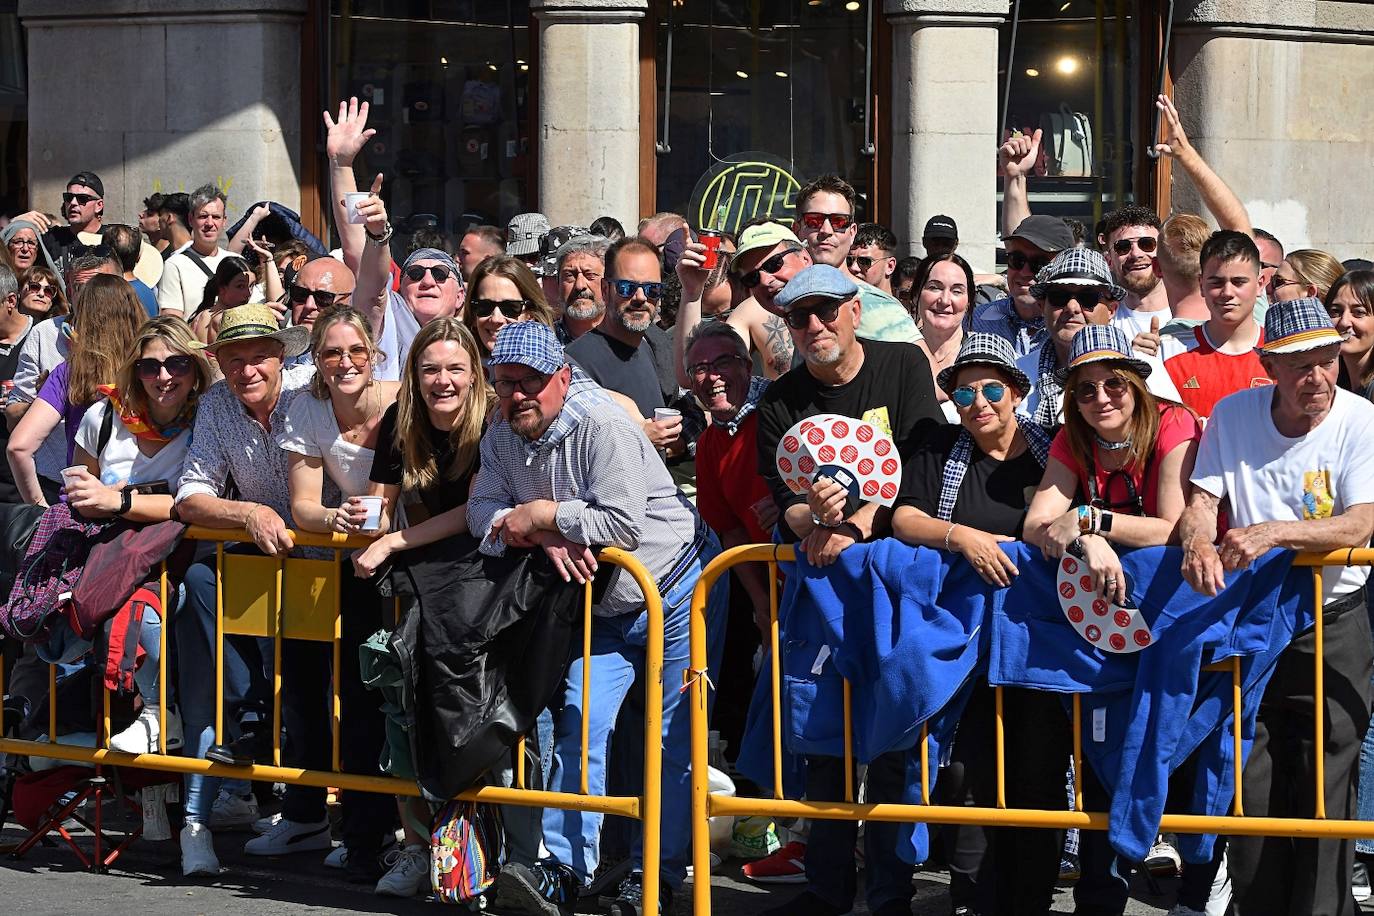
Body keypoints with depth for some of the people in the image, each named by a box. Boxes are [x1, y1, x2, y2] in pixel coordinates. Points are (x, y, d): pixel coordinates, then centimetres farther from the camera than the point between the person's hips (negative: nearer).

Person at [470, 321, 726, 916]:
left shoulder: (601, 426, -23)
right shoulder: (501, 438, 1)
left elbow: (623, 525, -30)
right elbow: (483, 512, -2)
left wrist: (541, 515, -20)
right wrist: (545, 538, -20)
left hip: (676, 592, -7)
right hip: (601, 606, 7)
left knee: (673, 737, -4)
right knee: (579, 721, -6)